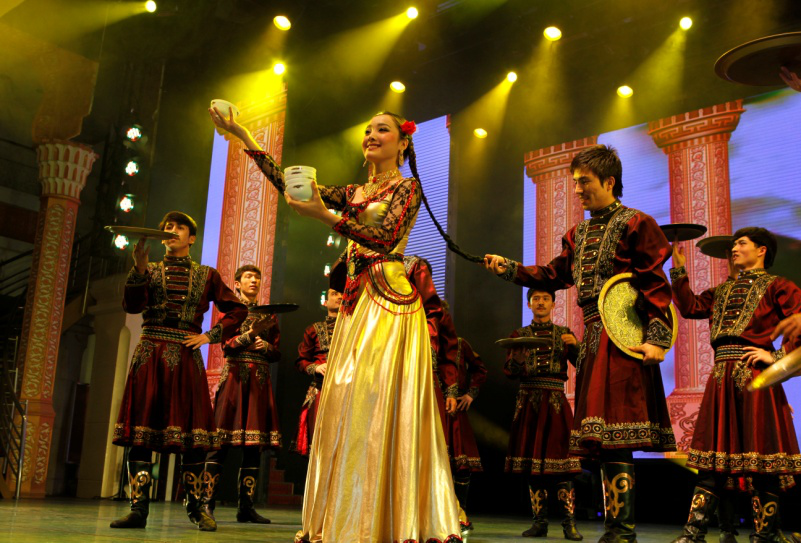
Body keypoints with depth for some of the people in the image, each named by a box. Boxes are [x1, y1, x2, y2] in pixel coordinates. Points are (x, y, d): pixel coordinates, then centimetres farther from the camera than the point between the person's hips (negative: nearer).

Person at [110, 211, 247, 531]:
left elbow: (237, 310, 13)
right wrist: (140, 269, -17)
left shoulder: (206, 275, 13)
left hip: (186, 357, 0)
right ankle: (139, 508, -5)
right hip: (150, 354, 0)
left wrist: (210, 336, 1)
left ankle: (195, 508, 4)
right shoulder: (151, 270, 13)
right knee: (142, 427, -7)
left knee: (192, 432, -4)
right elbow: (132, 305, -3)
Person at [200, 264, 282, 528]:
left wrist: (265, 346, -6)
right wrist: (250, 334, -17)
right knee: (220, 441, -10)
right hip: (235, 375, -4)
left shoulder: (269, 316, 19)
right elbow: (227, 345, -4)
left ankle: (245, 507, 2)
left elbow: (277, 353, 14)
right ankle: (207, 503, -9)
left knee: (254, 445, 0)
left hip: (260, 382, 4)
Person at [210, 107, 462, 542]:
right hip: (356, 301, 7)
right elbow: (288, 184, 11)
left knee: (377, 402, -13)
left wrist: (325, 216, -27)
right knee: (344, 402, 3)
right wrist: (241, 135, 6)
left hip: (390, 299, -7)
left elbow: (386, 237, -15)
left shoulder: (407, 187, 2)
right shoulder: (354, 193, 20)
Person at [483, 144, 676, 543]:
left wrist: (657, 338, -16)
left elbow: (656, 286, -9)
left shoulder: (636, 224, -3)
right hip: (593, 338, 8)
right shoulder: (579, 234, 20)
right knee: (605, 441, 9)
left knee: (615, 438, -12)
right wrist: (509, 269, 8)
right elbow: (554, 275, 19)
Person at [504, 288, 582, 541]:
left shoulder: (563, 333, 13)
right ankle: (540, 522, 6)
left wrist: (575, 345, -14)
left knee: (560, 458, -9)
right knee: (532, 462, 0)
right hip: (528, 402, 1)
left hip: (556, 402, -1)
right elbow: (509, 371, 5)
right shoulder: (519, 334, 14)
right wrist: (516, 356, -16)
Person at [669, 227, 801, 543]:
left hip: (753, 375, -6)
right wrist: (679, 271, 11)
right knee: (713, 457, 5)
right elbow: (690, 307, 13)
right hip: (721, 377, 6)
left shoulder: (775, 286, 3)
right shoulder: (723, 291, 22)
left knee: (760, 460, -2)